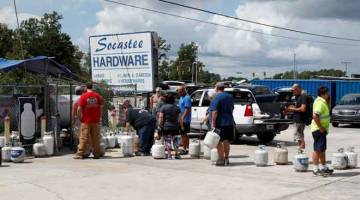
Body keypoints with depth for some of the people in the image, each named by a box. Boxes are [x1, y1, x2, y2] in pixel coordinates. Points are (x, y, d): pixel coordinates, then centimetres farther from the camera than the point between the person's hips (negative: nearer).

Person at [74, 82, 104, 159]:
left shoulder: (83, 96, -7)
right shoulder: (98, 96, 3)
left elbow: (79, 109, -11)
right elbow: (101, 106, 3)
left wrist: (81, 117, 2)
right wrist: (99, 116, 12)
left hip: (86, 121, -3)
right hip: (96, 121, 3)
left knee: (84, 138, 0)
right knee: (96, 138, 8)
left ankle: (80, 154, 1)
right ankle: (96, 154, 11)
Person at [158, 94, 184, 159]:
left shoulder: (163, 107, -4)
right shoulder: (176, 108, 6)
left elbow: (161, 117, -8)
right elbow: (180, 118, 7)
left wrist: (159, 126, -4)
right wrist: (182, 126, 13)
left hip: (166, 127, -3)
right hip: (175, 127, 3)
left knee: (168, 141, 0)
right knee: (175, 140, 12)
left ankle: (169, 155, -2)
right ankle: (177, 154, 12)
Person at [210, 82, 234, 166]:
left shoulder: (216, 98, -12)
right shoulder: (230, 97, 12)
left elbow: (215, 112, -20)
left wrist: (213, 123, -20)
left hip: (220, 123, -7)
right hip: (229, 122, 7)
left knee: (219, 141, -1)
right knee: (226, 141, 12)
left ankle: (221, 159, -2)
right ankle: (226, 158, 17)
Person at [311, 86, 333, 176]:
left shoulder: (323, 102, 14)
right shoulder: (320, 103, -19)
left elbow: (327, 111, 28)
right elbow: (315, 116, -30)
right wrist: (320, 128, -25)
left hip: (322, 129, 11)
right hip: (319, 129, -11)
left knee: (322, 149, 18)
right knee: (317, 150, -6)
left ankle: (323, 167, 28)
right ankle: (316, 169, -1)